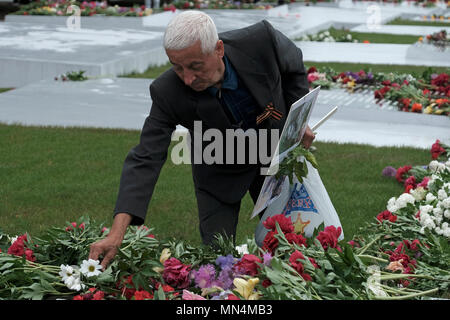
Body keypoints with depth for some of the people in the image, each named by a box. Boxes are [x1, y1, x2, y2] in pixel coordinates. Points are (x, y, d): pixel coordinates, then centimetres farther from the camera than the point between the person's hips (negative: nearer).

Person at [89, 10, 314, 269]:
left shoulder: (261, 39, -32)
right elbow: (146, 159, -33)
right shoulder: (167, 93, -33)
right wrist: (117, 233, -43)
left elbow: (294, 68, -8)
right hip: (219, 173, -1)